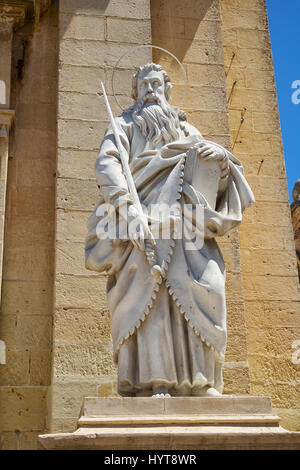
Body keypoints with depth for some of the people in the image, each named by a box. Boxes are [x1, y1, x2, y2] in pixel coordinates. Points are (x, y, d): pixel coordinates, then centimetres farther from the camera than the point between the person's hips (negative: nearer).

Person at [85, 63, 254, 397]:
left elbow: (216, 183, 23)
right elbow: (106, 164, 1)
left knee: (202, 283, -20)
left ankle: (198, 383, -22)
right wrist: (128, 207, -17)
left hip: (185, 220, 3)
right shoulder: (125, 125, 23)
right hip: (143, 222, -2)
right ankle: (154, 384, -29)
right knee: (149, 288, -23)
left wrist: (223, 159, -2)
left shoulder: (187, 130, 31)